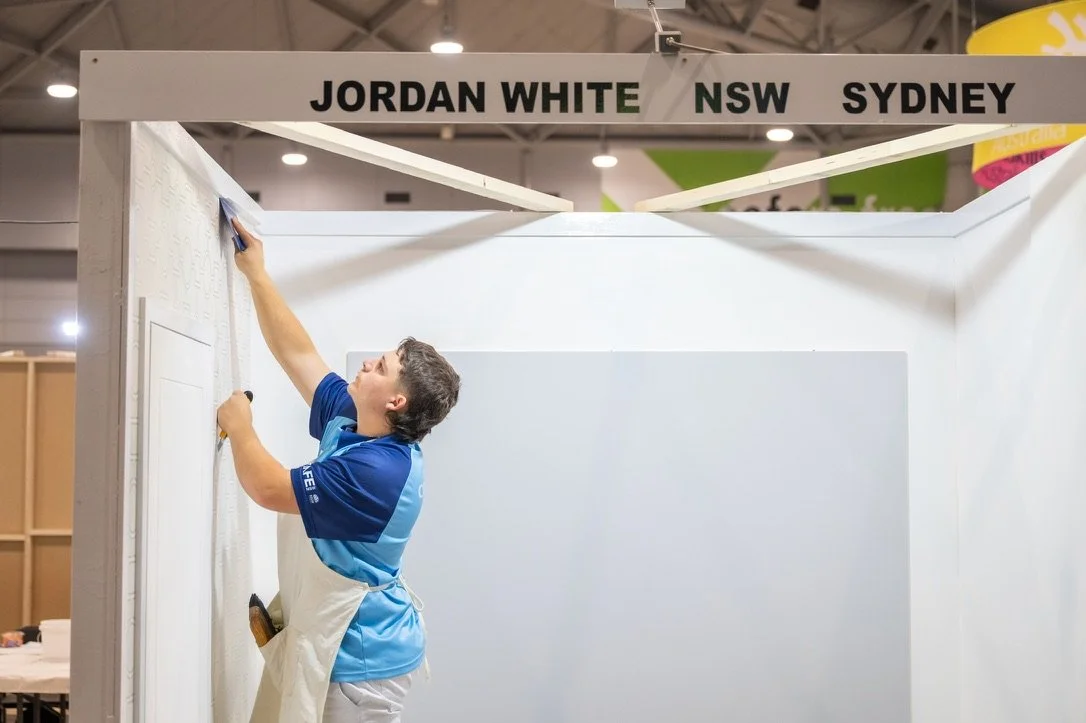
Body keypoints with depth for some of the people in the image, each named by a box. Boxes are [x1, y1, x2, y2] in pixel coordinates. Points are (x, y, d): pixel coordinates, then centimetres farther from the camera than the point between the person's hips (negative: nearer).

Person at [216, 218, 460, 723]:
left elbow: (268, 488, -23)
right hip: (331, 638, 9)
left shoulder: (378, 471, -27)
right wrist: (255, 274, 8)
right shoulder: (348, 421, 0)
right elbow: (297, 354, 8)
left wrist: (238, 426, -7)